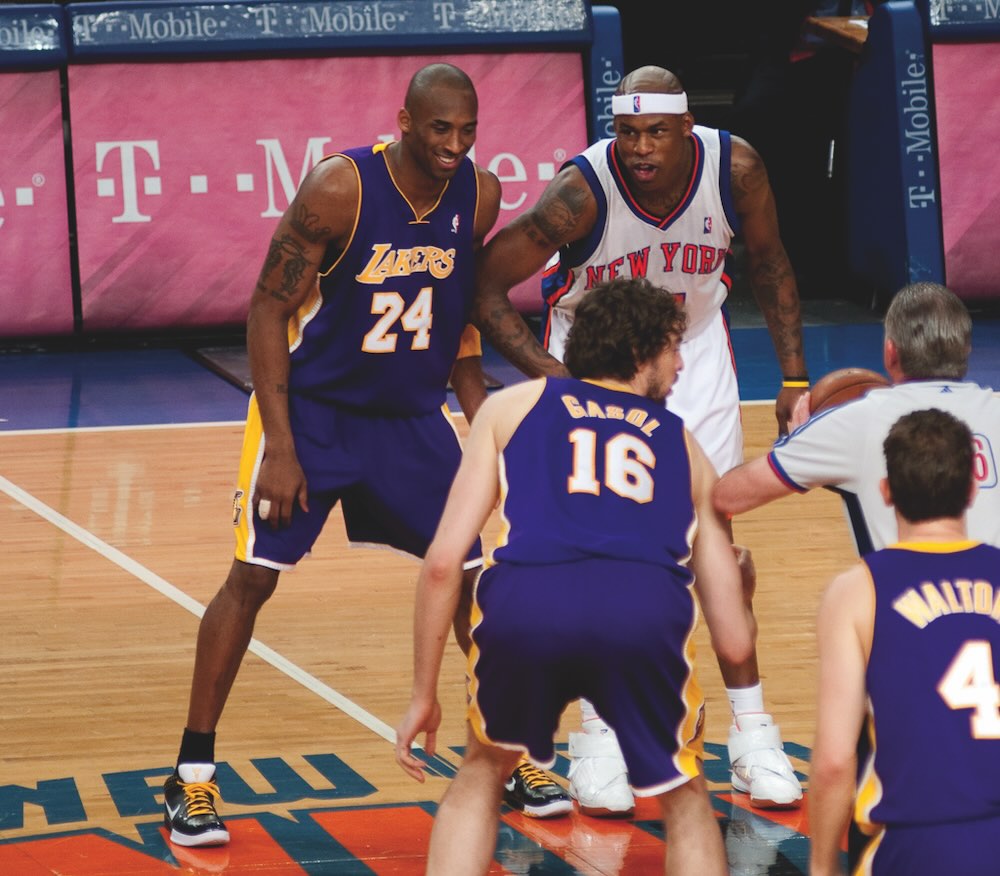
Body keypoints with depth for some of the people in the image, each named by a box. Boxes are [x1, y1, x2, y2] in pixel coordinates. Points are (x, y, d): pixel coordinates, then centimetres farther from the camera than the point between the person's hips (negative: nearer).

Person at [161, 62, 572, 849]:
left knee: (475, 573, 3)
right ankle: (192, 776, 0)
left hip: (412, 414, 5)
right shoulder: (339, 188, -24)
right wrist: (281, 449, -20)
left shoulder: (479, 195, -8)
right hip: (311, 406, -5)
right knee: (253, 576, -8)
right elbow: (269, 309, -18)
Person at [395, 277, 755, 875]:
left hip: (524, 599, 0)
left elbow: (444, 560, 17)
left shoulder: (511, 406, 30)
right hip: (646, 607, 0)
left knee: (482, 775, 29)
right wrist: (735, 584, 55)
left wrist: (425, 696, 27)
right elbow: (736, 640, 31)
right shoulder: (685, 445, 33)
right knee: (685, 798, 26)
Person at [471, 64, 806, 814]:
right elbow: (485, 287, -23)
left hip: (694, 345, 2)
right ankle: (599, 731, 4)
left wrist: (794, 378, -5)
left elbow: (769, 266, -2)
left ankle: (752, 729, 9)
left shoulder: (734, 168, -22)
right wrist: (555, 380, -31)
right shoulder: (582, 192, -31)